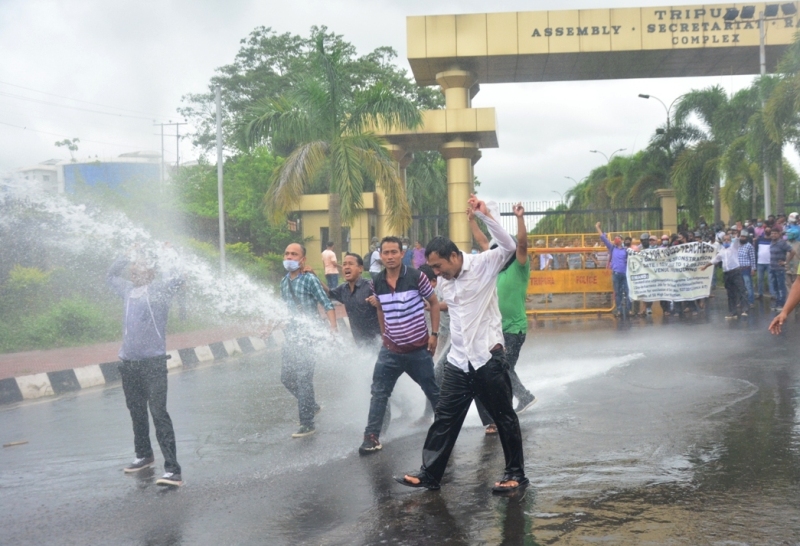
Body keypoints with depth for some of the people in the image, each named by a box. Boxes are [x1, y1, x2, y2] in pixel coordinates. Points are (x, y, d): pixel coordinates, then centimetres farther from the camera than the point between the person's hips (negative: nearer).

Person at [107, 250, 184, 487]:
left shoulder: (160, 289, -4)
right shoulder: (129, 289, 13)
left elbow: (178, 278, -18)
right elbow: (110, 276, 30)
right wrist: (125, 258, 18)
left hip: (153, 362, -7)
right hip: (128, 361, 7)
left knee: (158, 413, -13)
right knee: (136, 412, 17)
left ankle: (173, 470, -15)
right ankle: (144, 455, 35)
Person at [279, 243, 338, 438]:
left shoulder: (310, 279, -10)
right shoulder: (284, 281, 11)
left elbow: (327, 305, -11)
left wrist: (333, 327, -23)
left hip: (308, 336, -7)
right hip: (291, 336, 7)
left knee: (303, 378, -9)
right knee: (287, 377, 11)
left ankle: (307, 424, -2)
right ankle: (311, 406, 32)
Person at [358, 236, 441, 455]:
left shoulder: (416, 277, -13)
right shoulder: (377, 282, -2)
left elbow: (434, 303, -2)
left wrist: (434, 334, -6)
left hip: (419, 348, -3)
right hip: (390, 349, 3)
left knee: (432, 391, 10)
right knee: (378, 392, -1)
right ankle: (372, 437, 3)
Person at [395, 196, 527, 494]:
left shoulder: (483, 265, -9)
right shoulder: (445, 282, 11)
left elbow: (509, 246, -24)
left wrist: (484, 215, -31)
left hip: (488, 358, -6)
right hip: (458, 361, 6)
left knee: (504, 418, 5)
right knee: (445, 418, 7)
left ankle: (516, 473, 18)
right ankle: (429, 474, 13)